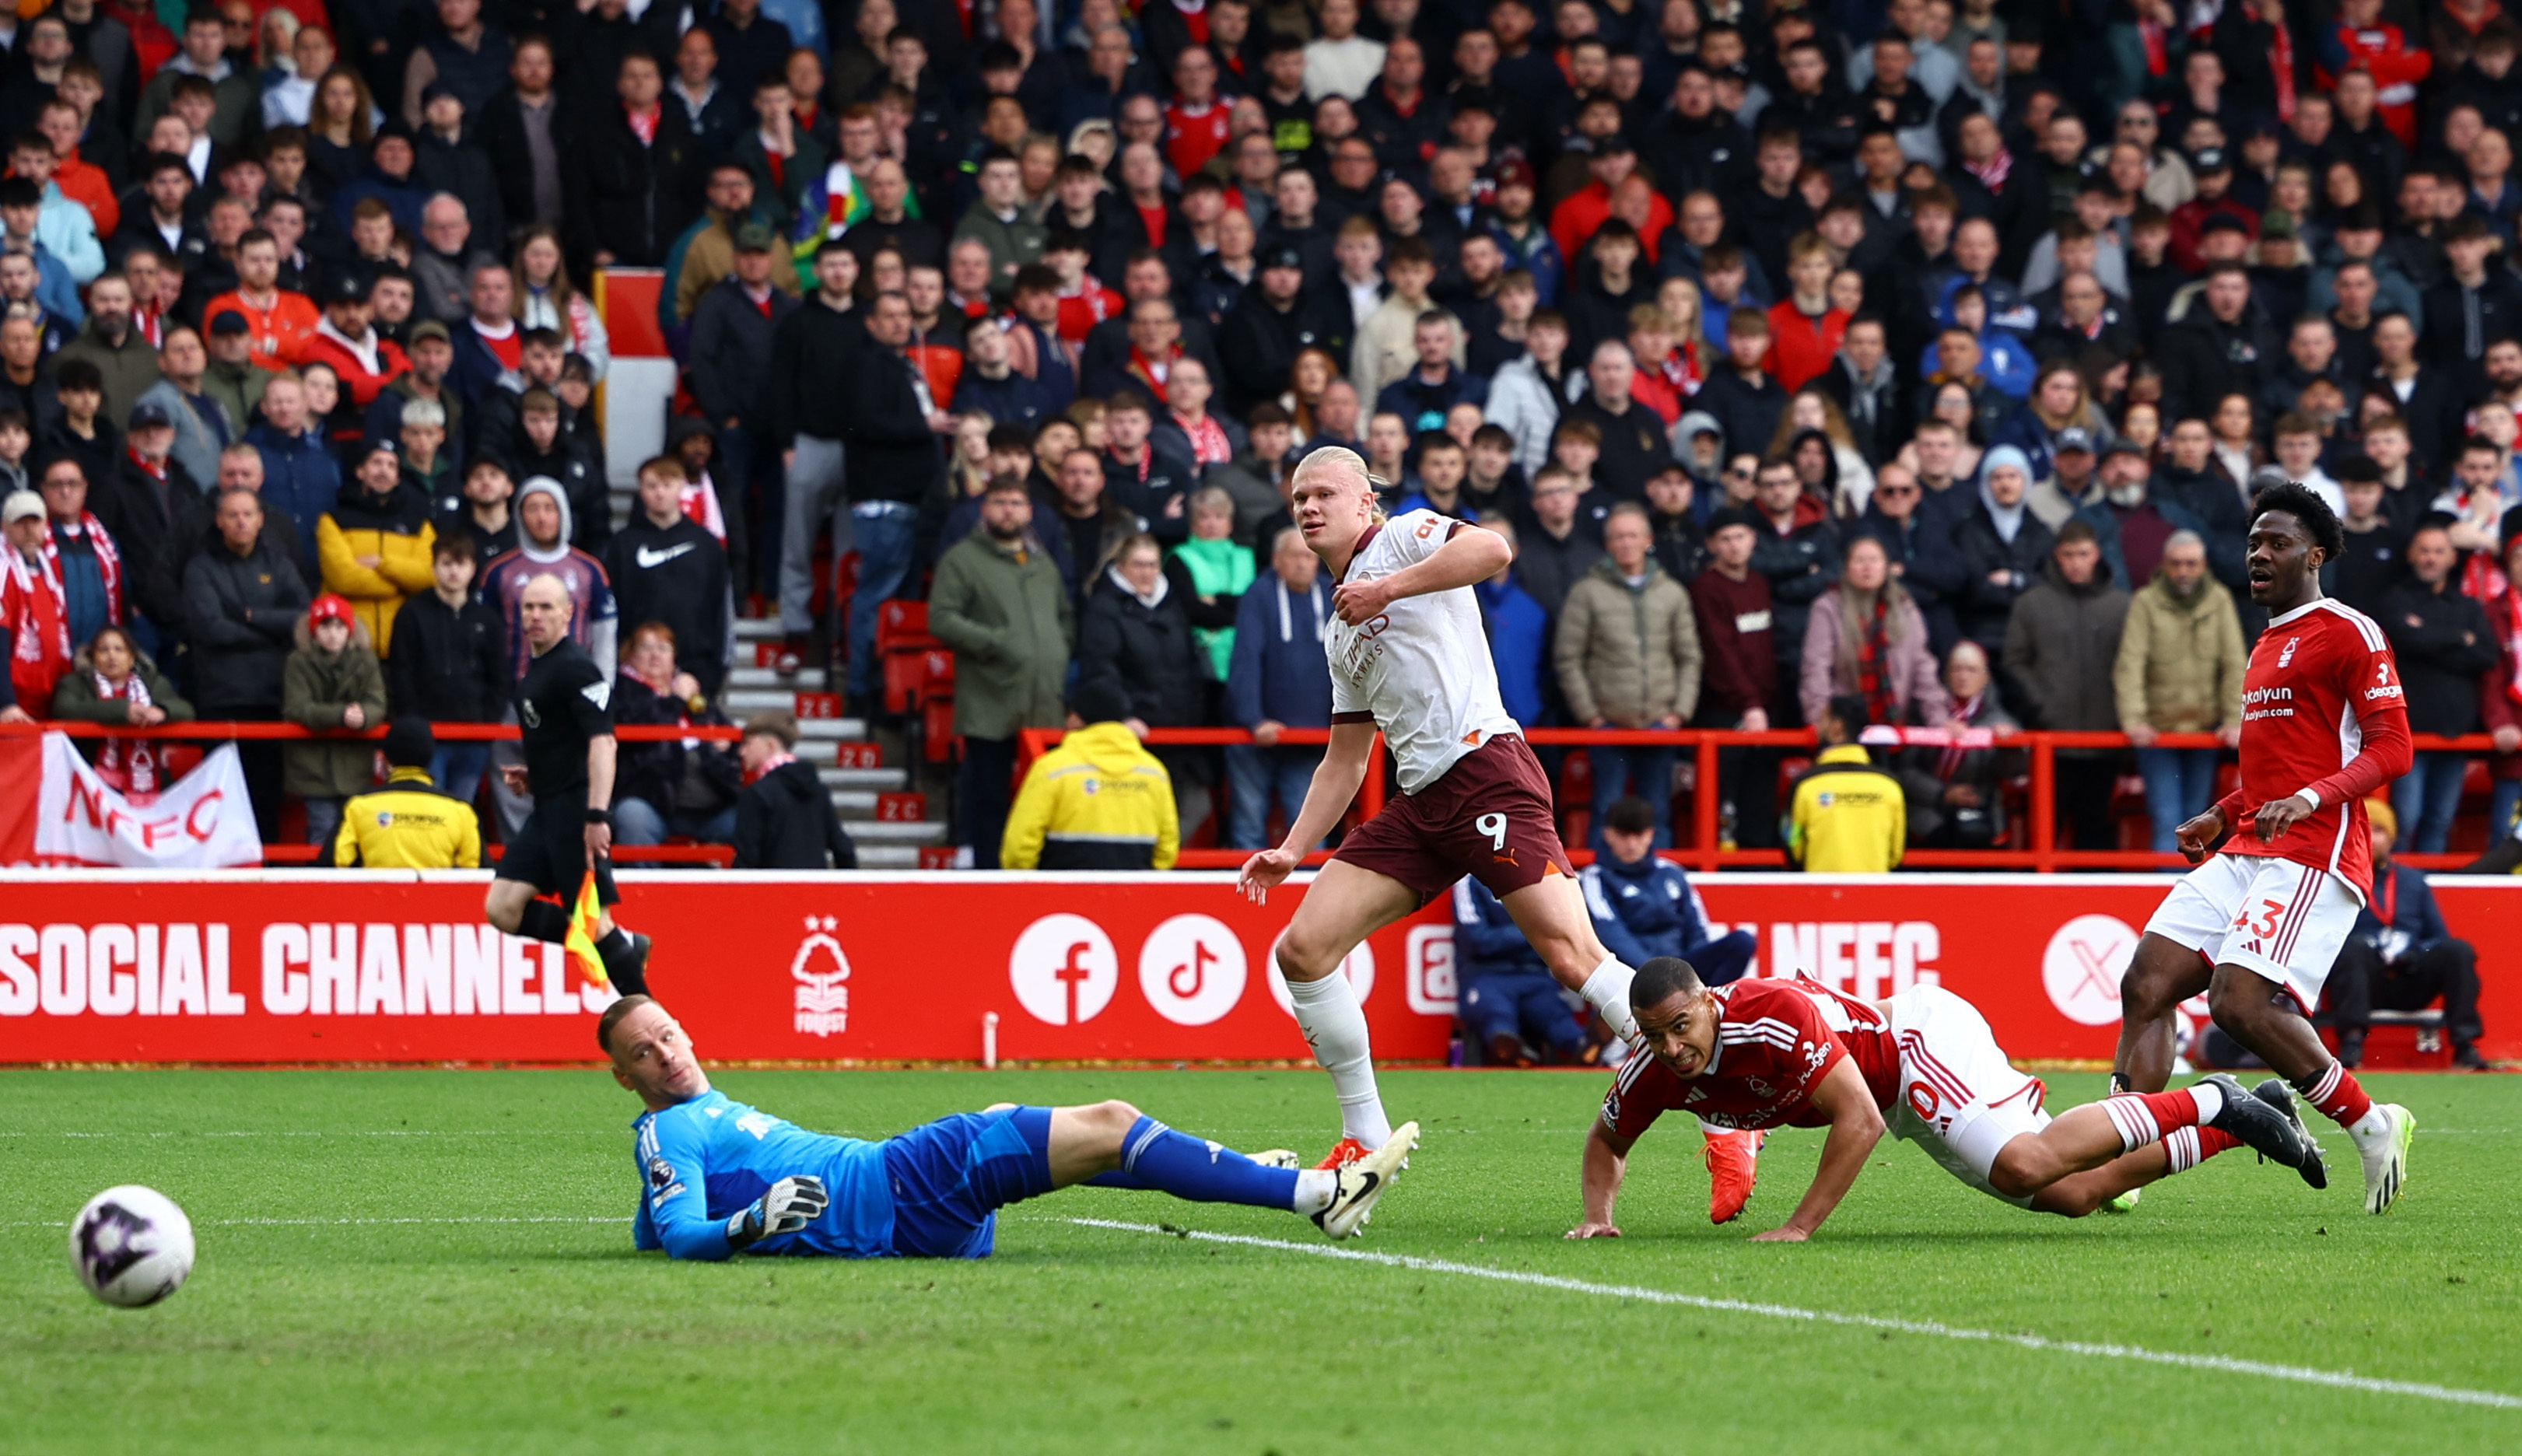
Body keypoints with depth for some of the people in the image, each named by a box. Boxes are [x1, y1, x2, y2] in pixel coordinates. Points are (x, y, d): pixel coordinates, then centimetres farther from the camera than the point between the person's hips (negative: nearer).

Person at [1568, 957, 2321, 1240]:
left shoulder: (1773, 1018, -34)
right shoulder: (1654, 1072, -11)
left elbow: (1861, 1120, -34)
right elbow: (1607, 1141, 10)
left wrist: (1800, 1227, -36)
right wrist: (1597, 1215, -10)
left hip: (1923, 1036, -7)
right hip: (1904, 1095, 7)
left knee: (2026, 1166, -31)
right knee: (2073, 1196, 1)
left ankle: (2207, 1103, -9)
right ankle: (2233, 1122, 19)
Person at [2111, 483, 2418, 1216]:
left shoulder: (2349, 633, -4)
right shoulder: (2267, 646, 25)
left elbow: (2391, 749, -11)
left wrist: (2309, 799, -24)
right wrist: (2221, 817, 21)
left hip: (2312, 854, -9)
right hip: (2245, 850, 9)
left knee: (2242, 1003, -22)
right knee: (2146, 983, -5)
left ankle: (2373, 1127, -5)